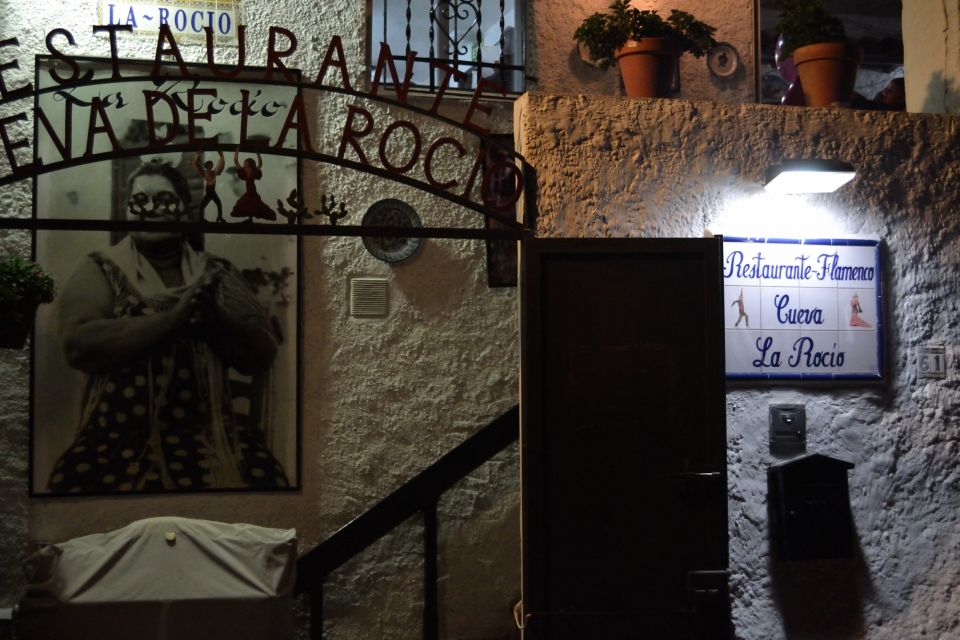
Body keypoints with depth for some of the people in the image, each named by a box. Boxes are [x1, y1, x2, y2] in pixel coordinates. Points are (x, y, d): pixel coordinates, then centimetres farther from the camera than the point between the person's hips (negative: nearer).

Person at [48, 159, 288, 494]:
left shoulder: (217, 273, 11)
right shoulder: (101, 270, 6)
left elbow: (262, 356, 4)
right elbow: (79, 345, -11)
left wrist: (213, 314, -13)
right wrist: (173, 315, -15)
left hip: (209, 432, 2)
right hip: (120, 436, -1)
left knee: (264, 480, -26)